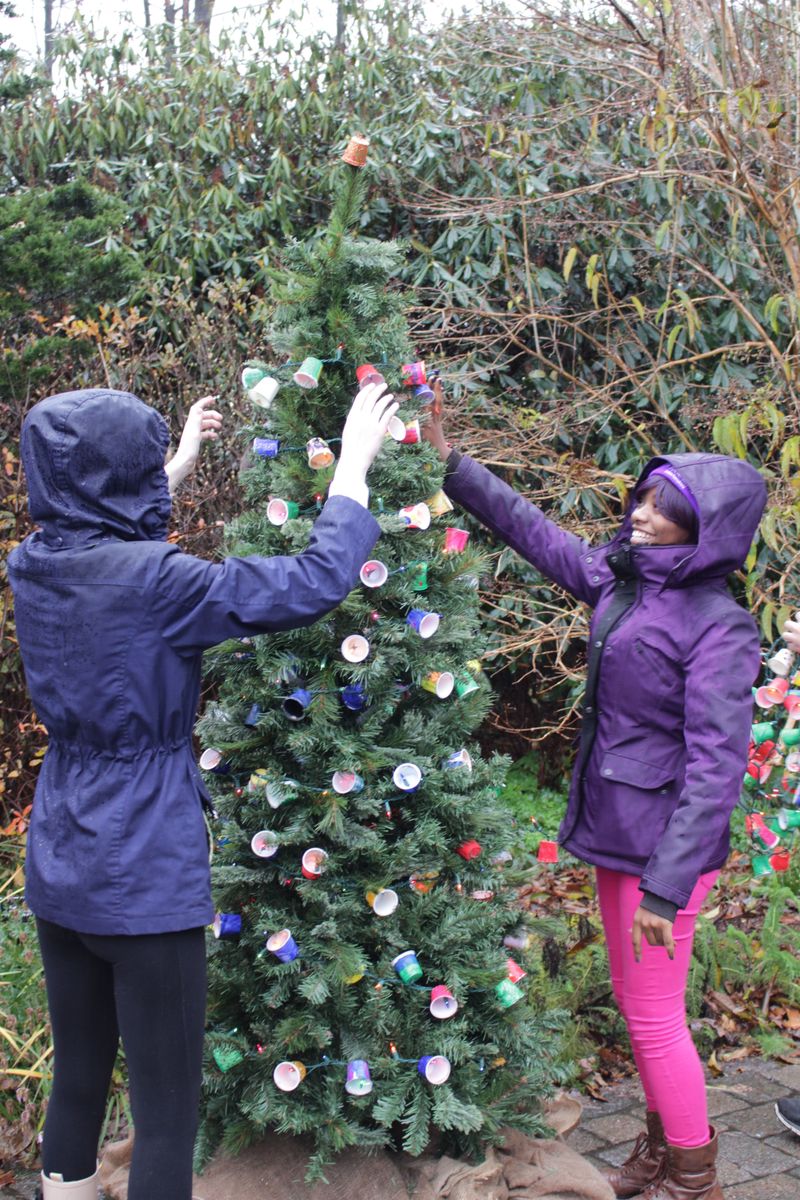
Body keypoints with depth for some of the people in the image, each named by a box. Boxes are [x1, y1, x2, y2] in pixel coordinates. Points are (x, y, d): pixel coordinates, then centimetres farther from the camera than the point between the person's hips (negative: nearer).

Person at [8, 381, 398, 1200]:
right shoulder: (151, 579, -22)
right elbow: (317, 582, -18)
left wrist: (182, 462, 33)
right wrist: (354, 460, -6)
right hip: (144, 876, -7)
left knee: (77, 1078, 21)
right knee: (167, 1109, 6)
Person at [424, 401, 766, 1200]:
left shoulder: (719, 629, -19)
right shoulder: (621, 581, 3)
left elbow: (715, 766, -21)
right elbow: (533, 532, 15)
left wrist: (667, 886, -24)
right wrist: (451, 465, 14)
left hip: (663, 843, -8)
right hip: (616, 831, 8)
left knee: (653, 1015, 4)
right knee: (637, 1005, 20)